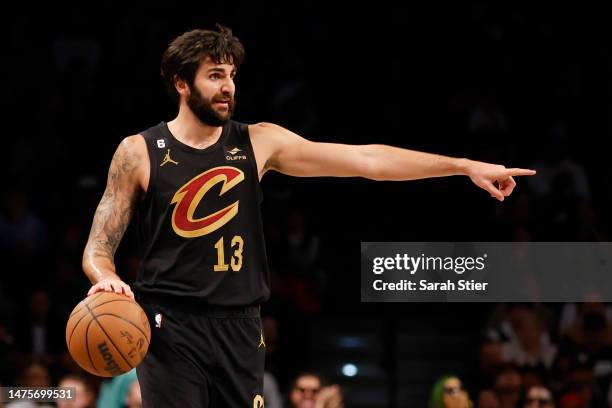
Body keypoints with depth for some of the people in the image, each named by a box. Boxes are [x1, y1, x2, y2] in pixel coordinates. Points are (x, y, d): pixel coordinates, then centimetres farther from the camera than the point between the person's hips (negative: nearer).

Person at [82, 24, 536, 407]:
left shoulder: (258, 143, 5)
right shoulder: (139, 152, -1)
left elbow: (366, 159, 3)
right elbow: (98, 248, 2)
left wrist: (465, 166, -1)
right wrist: (107, 279, -23)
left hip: (239, 326, 3)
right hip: (171, 325, -3)